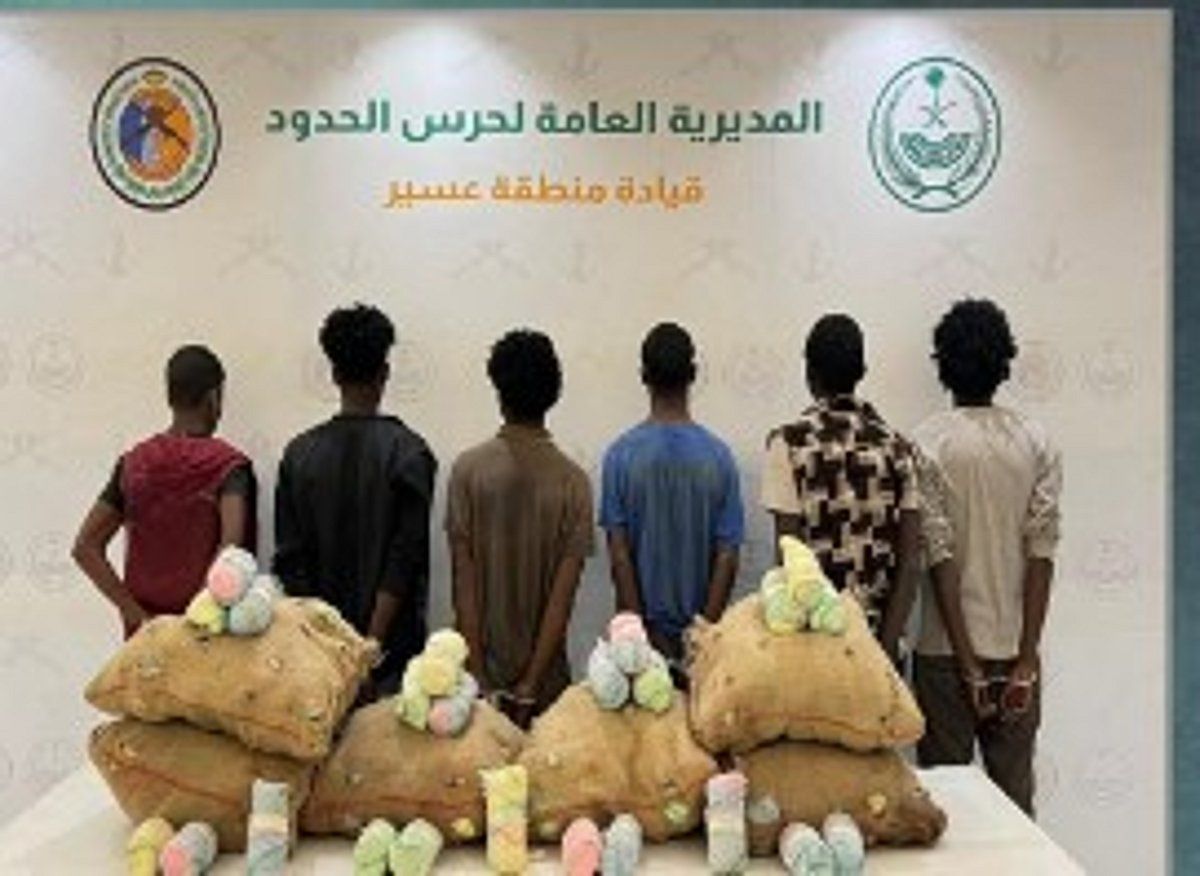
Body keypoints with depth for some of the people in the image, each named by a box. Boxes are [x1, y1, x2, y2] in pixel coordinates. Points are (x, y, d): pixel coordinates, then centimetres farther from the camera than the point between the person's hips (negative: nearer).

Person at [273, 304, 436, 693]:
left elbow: (289, 561, 0)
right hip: (390, 646, -3)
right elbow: (404, 562, -14)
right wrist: (372, 644, -11)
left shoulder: (299, 453, 0)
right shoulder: (407, 453, -9)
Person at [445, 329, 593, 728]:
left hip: (481, 669, 0)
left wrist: (478, 679, -7)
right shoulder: (572, 481, -8)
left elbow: (463, 585, -11)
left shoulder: (469, 469, -8)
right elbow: (563, 596, -11)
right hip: (546, 677, 0)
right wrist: (530, 687, -7)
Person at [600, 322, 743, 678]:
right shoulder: (717, 456, -7)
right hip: (700, 631, 1)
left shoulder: (621, 455, -9)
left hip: (645, 627, 0)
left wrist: (643, 636, -7)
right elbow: (727, 558, -10)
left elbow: (619, 556, -11)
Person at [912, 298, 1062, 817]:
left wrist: (968, 664, -8)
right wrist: (1026, 660, -4)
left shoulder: (927, 444, -8)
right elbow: (1042, 554, -6)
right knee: (1015, 795, 12)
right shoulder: (1036, 444, -1)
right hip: (1015, 647, 3)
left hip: (947, 650, -2)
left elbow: (939, 556, -12)